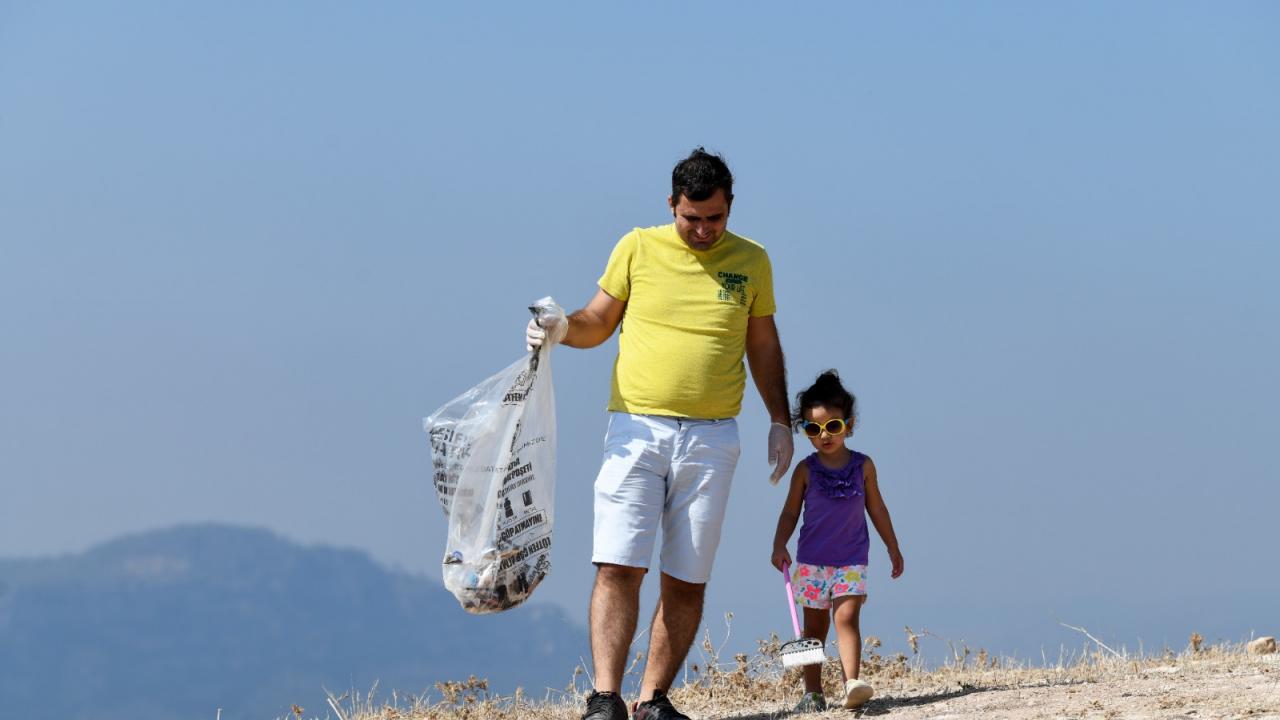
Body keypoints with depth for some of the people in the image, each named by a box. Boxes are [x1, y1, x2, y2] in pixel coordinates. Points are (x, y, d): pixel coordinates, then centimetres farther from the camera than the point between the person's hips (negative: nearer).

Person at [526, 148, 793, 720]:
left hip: (711, 438, 2)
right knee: (618, 565, -13)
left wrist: (780, 420, 13)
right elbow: (598, 323, 11)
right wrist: (563, 329, -10)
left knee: (687, 580, 0)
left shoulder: (750, 261, 9)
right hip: (636, 429, -2)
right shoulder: (637, 248, 5)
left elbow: (763, 345, 18)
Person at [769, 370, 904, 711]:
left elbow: (876, 508, 12)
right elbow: (790, 512, 3)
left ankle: (851, 682, -29)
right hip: (812, 561, 1)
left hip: (852, 561, -1)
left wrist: (893, 548, 15)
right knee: (815, 625, 7)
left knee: (846, 617, -17)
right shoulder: (806, 470, 0)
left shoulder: (863, 466, 2)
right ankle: (813, 692, 13)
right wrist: (779, 546, -12)